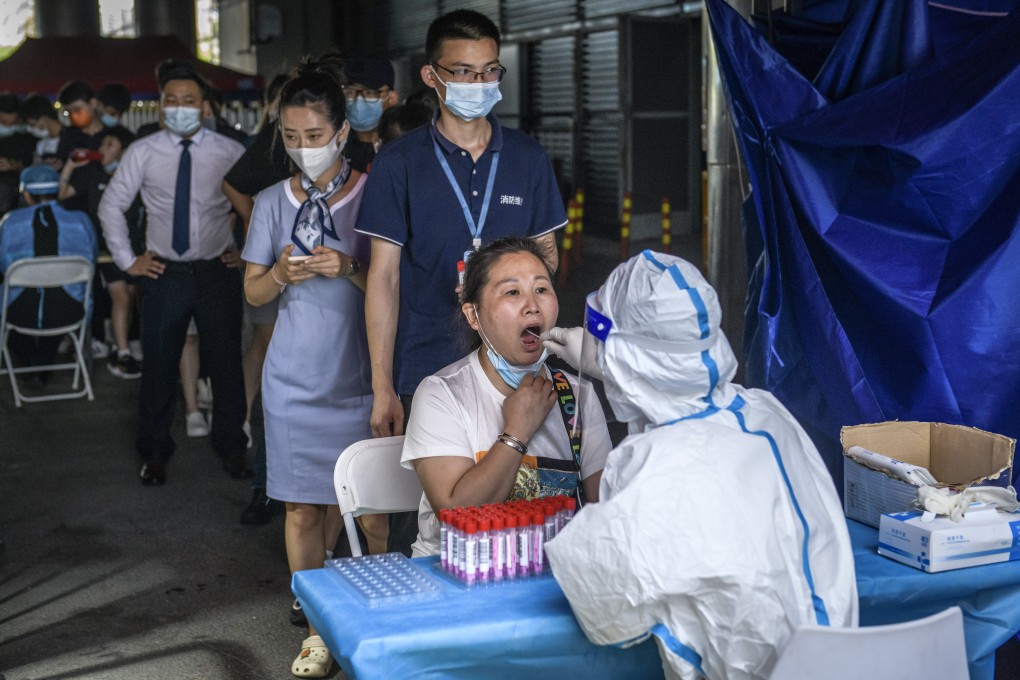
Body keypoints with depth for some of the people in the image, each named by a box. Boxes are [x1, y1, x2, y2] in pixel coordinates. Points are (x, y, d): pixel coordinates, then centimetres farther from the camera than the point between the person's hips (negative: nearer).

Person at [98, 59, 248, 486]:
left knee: (226, 362, 8)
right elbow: (111, 205, 8)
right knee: (158, 366, 8)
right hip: (164, 273, 1)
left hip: (218, 271, 0)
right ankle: (154, 452, 25)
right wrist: (126, 259, 5)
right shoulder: (143, 153, -1)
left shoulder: (229, 152, -4)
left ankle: (231, 446, 27)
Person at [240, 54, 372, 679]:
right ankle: (319, 628, 14)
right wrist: (282, 275, -14)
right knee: (302, 505, 2)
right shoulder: (274, 202, 3)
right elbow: (253, 292, 8)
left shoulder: (371, 196, -5)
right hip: (296, 377, 1)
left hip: (357, 375, -1)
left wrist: (349, 269, -22)